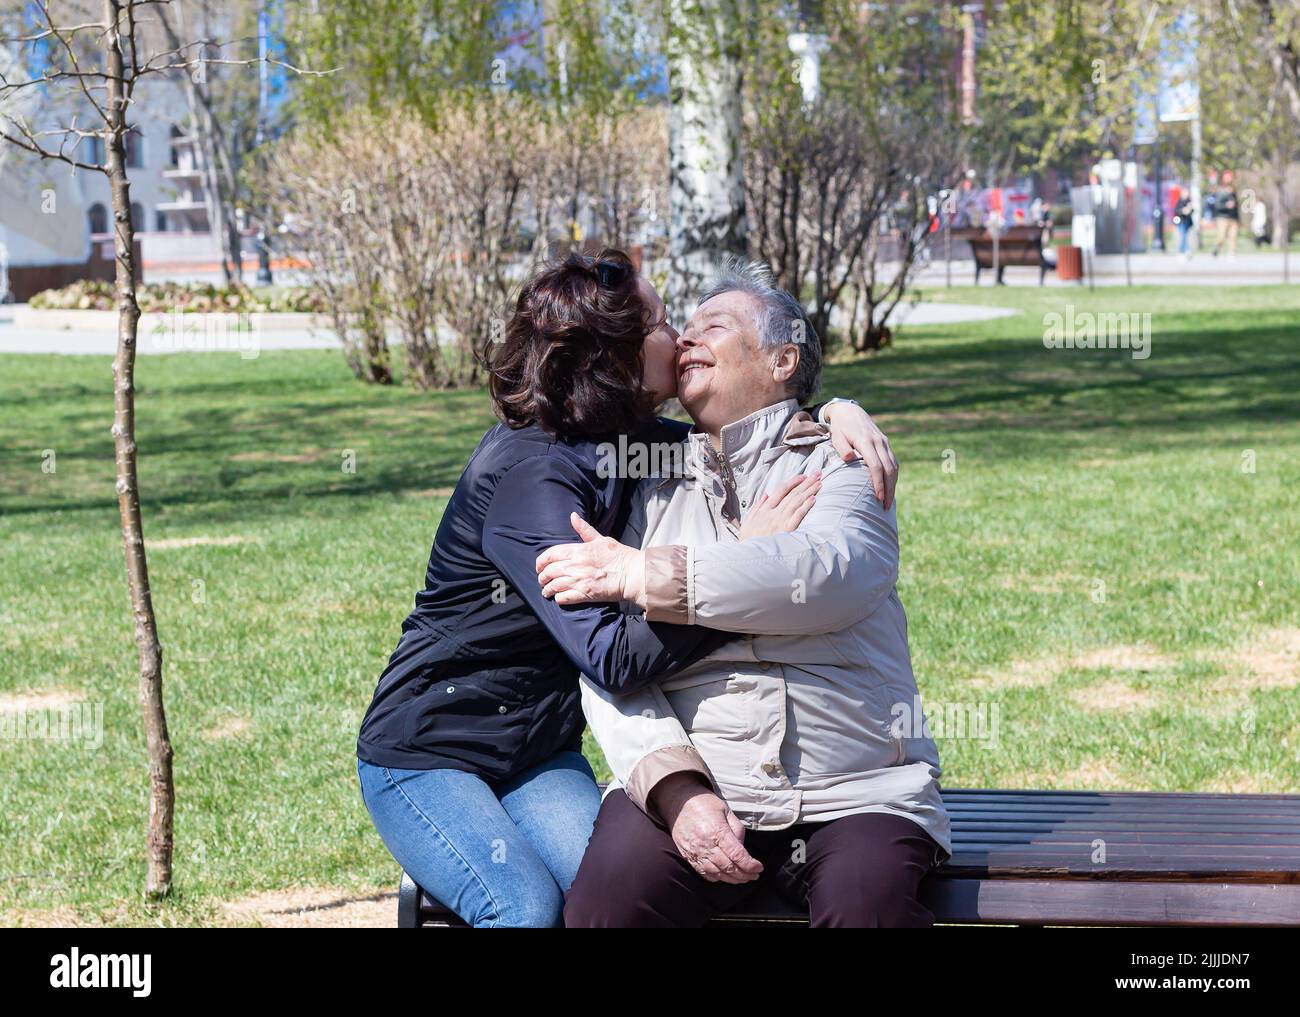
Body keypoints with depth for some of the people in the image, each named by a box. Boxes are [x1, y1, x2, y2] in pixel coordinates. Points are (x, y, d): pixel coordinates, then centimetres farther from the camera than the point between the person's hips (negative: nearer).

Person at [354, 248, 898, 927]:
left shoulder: (620, 440, 2)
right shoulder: (530, 477, -25)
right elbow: (613, 657, -33)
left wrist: (835, 412, -3)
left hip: (539, 753, 7)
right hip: (425, 755, -7)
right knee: (529, 907, -30)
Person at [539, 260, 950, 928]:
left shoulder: (837, 464, 12)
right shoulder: (652, 490, 18)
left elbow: (831, 575, -12)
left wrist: (641, 574, -12)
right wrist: (676, 788, -12)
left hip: (854, 793, -1)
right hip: (691, 783, 1)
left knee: (868, 901, -32)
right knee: (609, 893, -29)